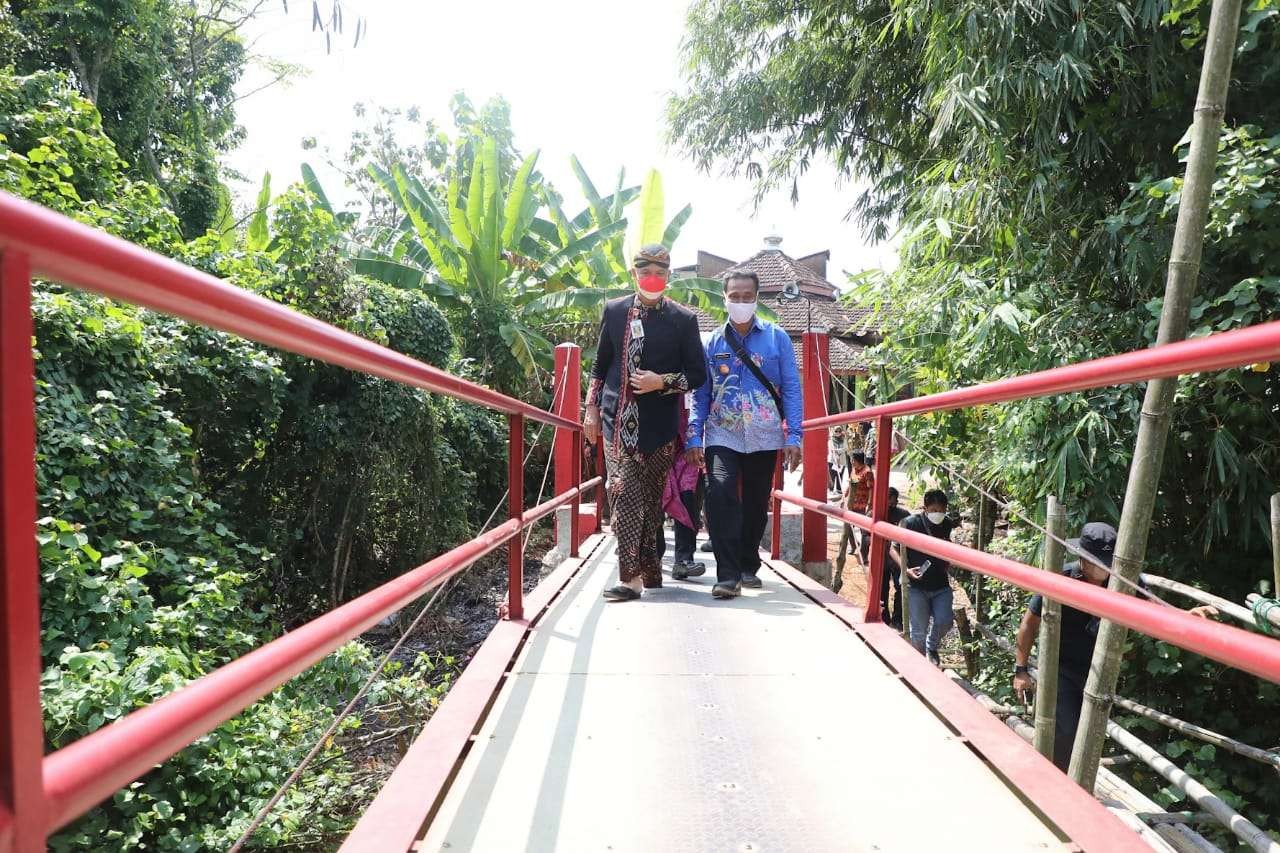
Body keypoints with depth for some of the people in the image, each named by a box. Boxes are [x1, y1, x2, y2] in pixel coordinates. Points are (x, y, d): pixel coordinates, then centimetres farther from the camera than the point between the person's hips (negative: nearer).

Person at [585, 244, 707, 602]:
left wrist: (663, 381, -12)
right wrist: (592, 409, 12)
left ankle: (638, 573, 9)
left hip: (658, 424, -1)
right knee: (624, 493, -5)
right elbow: (600, 364, 16)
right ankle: (632, 573, 6)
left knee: (651, 499, 4)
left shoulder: (683, 320, 2)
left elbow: (698, 374, 4)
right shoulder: (614, 311, 9)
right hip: (618, 420, 1)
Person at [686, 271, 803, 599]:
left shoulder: (777, 338, 2)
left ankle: (748, 566, 29)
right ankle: (728, 574, -15)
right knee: (720, 496, -19)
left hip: (764, 436, 1)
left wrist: (793, 436, -6)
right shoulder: (712, 342, 5)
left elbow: (791, 389, 1)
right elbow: (701, 393, 6)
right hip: (722, 436, 0)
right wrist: (695, 437, -2)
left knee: (757, 503, 11)